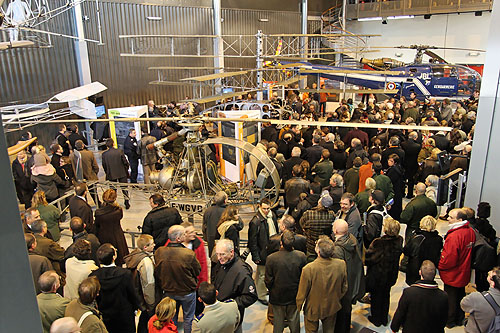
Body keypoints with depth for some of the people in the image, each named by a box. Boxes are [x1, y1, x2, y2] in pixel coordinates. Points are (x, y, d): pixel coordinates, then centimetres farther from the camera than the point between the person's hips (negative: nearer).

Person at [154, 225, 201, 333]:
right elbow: (198, 271, -15)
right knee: (188, 319, 21)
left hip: (168, 291, 3)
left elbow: (156, 273, -3)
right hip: (187, 292, -3)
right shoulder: (189, 254, -31)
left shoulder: (159, 252, -20)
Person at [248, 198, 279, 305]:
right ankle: (261, 296, 23)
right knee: (262, 274, 5)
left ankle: (265, 289, 40)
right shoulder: (255, 222, -23)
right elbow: (252, 241, -18)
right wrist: (256, 256, -16)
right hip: (262, 252, -7)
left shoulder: (272, 215, 0)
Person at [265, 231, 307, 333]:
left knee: (278, 321, 19)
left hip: (277, 297, -1)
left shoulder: (271, 258, -25)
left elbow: (268, 281, -13)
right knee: (294, 320, 22)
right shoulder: (301, 256, -20)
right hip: (295, 297, 1)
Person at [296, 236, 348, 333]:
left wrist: (298, 307, 1)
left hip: (313, 309, -3)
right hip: (332, 307, 3)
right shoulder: (341, 264, -23)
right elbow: (344, 288, -5)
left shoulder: (308, 269, -34)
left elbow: (302, 293, -19)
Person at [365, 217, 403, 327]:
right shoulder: (399, 241, -16)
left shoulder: (378, 243, -31)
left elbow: (368, 258, -21)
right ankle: (384, 319, 39)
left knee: (376, 297, 16)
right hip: (391, 275, 5)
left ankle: (376, 319, 33)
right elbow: (399, 254, 0)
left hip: (377, 275, -5)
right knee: (386, 295, 24)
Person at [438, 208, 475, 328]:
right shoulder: (471, 231, -6)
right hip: (464, 273, 8)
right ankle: (460, 319, 40)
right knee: (460, 295, 23)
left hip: (452, 275, -8)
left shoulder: (454, 236, -32)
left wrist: (438, 265, -10)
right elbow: (467, 252, 9)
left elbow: (449, 259, -27)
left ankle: (449, 321, 27)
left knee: (450, 298, 11)